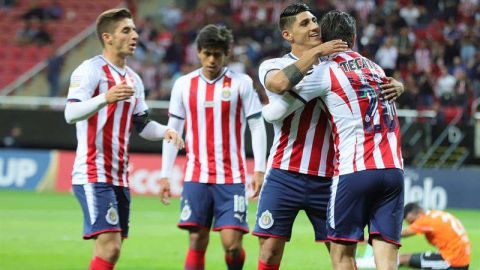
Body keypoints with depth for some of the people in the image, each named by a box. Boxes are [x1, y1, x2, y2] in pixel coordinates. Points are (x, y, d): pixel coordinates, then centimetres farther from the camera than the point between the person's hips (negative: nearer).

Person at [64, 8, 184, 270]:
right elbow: (71, 114, -21)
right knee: (109, 246, -18)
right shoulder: (90, 70, -8)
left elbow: (142, 124, 23)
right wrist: (105, 98, -37)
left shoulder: (133, 80, 17)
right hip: (93, 175, -8)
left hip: (119, 177, 8)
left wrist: (165, 131, 1)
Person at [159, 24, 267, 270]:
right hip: (196, 178, 2)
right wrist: (165, 175, 8)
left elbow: (257, 127, 1)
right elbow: (172, 131, 11)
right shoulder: (184, 84, 6)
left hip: (231, 178, -2)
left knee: (232, 244, -9)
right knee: (196, 243, -2)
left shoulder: (241, 83, 0)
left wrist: (259, 170, -7)